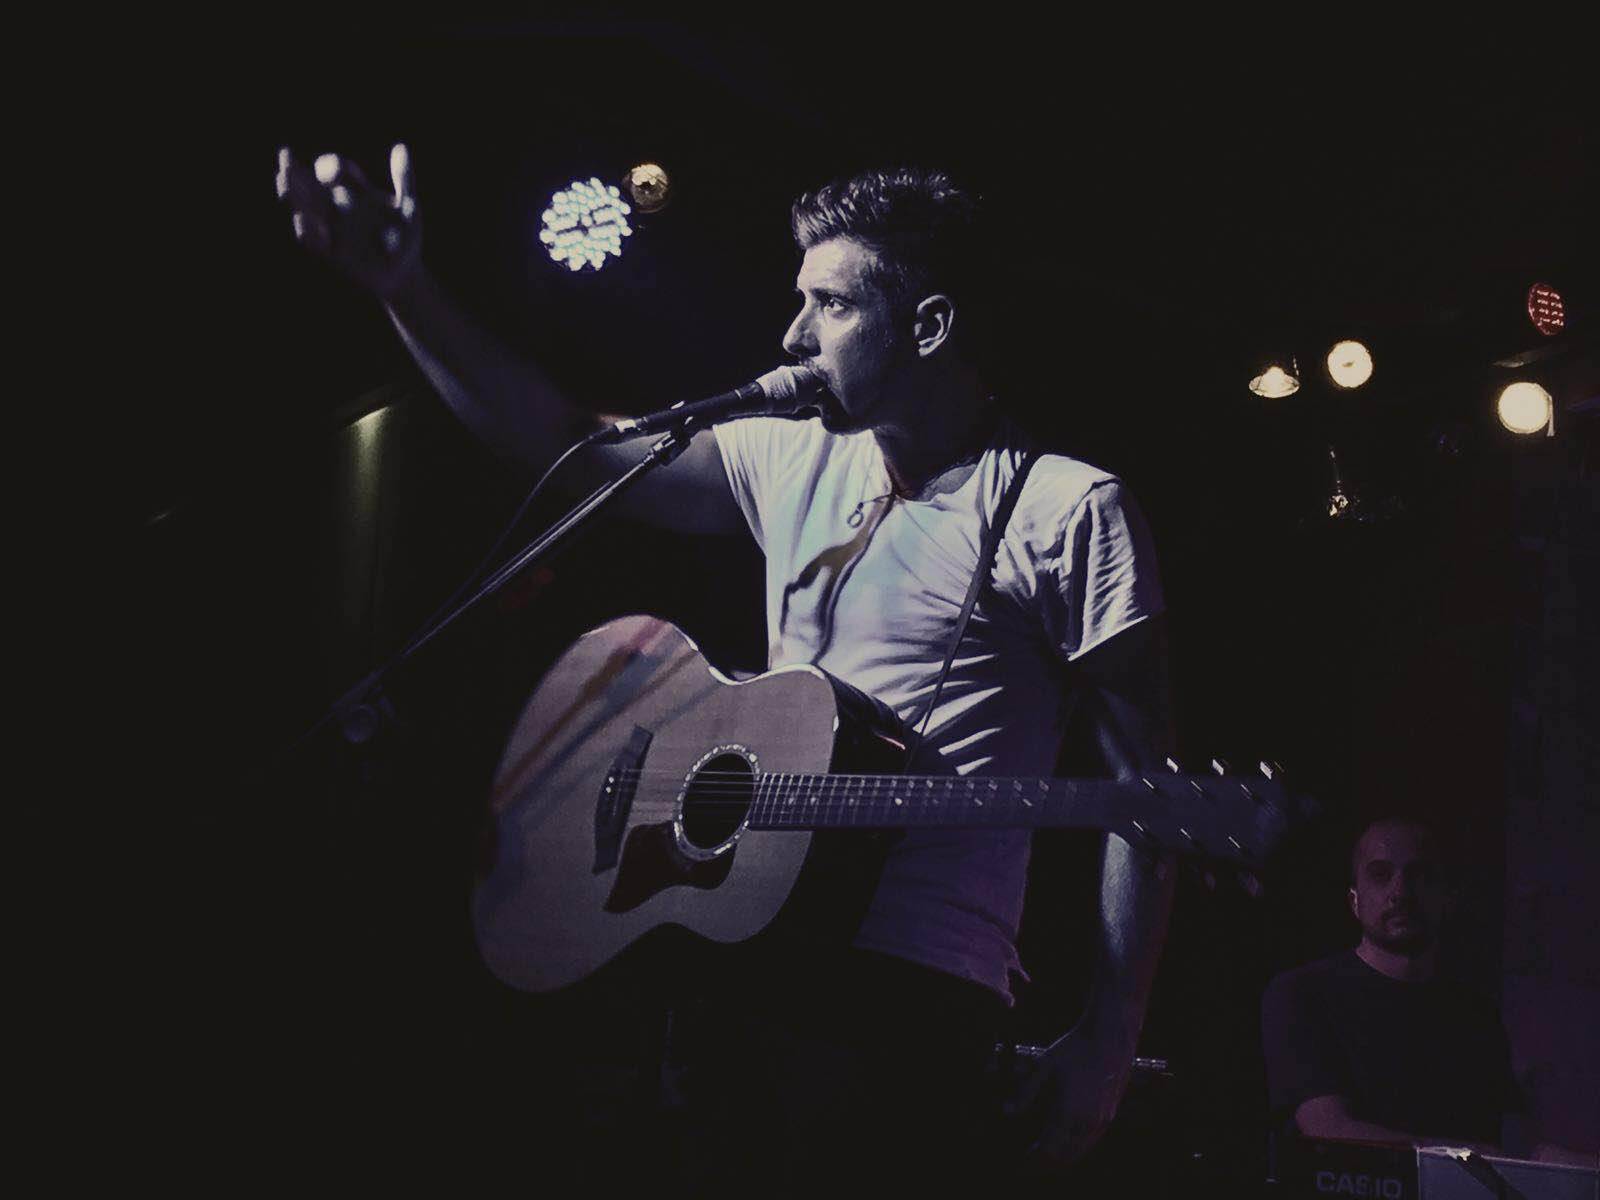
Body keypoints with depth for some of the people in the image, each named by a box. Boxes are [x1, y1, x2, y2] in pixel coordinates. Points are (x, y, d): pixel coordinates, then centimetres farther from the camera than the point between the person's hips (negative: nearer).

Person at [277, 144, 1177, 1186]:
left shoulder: (1068, 510, -4)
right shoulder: (792, 459, 14)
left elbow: (1146, 788, -6)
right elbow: (566, 443, 18)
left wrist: (1107, 1043, -11)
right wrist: (404, 288, 8)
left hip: (910, 993, -6)